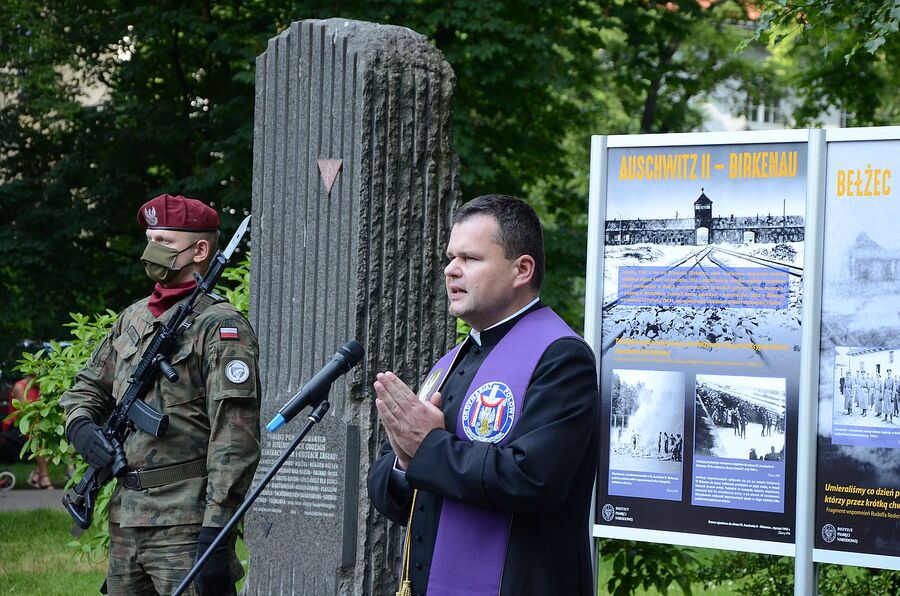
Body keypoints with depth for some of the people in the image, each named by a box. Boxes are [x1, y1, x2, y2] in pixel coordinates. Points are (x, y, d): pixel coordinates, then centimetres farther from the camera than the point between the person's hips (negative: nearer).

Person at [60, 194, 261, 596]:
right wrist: (80, 425, 4)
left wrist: (216, 531, -21)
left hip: (185, 528, -8)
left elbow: (234, 440, -15)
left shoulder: (221, 327, -8)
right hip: (124, 523, 8)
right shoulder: (133, 318, 16)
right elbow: (89, 385, 29)